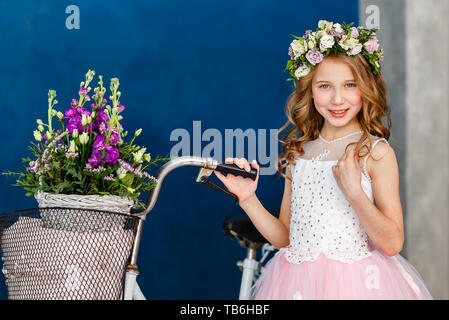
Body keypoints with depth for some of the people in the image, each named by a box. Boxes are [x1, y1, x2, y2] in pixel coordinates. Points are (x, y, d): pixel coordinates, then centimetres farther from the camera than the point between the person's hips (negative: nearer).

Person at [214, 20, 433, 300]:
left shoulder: (377, 152, -7)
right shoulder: (298, 152, 6)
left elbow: (392, 244, -12)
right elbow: (285, 238, 8)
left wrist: (353, 192, -23)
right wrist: (248, 199, -4)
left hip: (355, 283, -3)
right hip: (295, 283, 4)